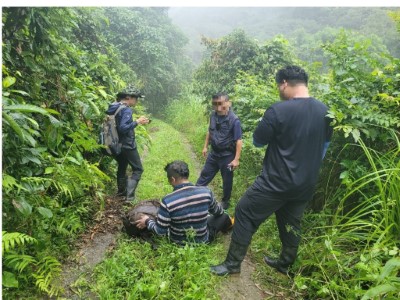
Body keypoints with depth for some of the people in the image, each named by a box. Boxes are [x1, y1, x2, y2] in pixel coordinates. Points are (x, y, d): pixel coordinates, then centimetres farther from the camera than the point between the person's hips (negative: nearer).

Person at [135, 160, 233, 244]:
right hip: (202, 240, 1)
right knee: (223, 217, 24)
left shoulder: (167, 201, -27)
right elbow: (217, 211, 2)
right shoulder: (206, 191, -19)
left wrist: (147, 221, 2)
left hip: (177, 242, -1)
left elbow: (160, 231, -18)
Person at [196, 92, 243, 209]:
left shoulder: (234, 120, -21)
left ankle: (225, 201, 34)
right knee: (204, 175, 16)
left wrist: (236, 159, -22)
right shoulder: (213, 115, -3)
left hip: (227, 156, -5)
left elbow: (238, 141, -20)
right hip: (213, 154, 5)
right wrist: (205, 146, 15)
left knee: (227, 180, 13)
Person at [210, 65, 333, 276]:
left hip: (277, 182, -6)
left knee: (245, 214, 8)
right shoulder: (324, 111, 1)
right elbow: (324, 146, 12)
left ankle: (233, 264, 18)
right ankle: (285, 263, 41)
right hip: (306, 184, 7)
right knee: (291, 222, 23)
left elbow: (257, 141, -9)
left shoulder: (278, 110, -21)